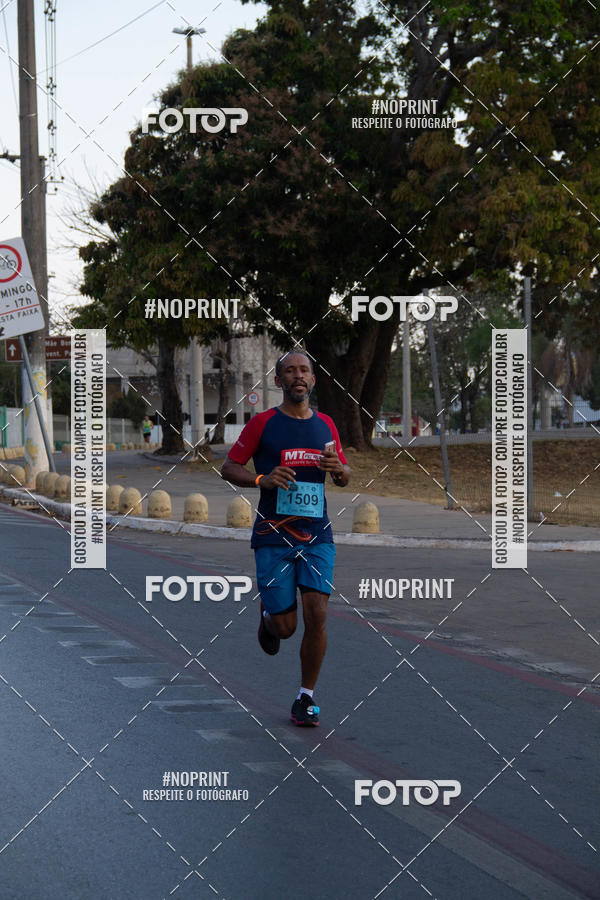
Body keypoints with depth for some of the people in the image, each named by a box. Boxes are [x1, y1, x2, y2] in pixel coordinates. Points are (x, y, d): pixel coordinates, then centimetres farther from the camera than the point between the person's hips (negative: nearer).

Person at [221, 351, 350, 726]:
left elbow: (345, 477, 20)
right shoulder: (263, 423, -1)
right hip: (274, 536, -2)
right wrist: (262, 479, -16)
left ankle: (306, 698, 5)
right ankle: (268, 615, 37)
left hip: (318, 536, 3)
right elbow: (229, 468, 2)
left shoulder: (326, 425, 10)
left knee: (317, 615, -10)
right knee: (286, 626, -1)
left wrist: (338, 468, -4)